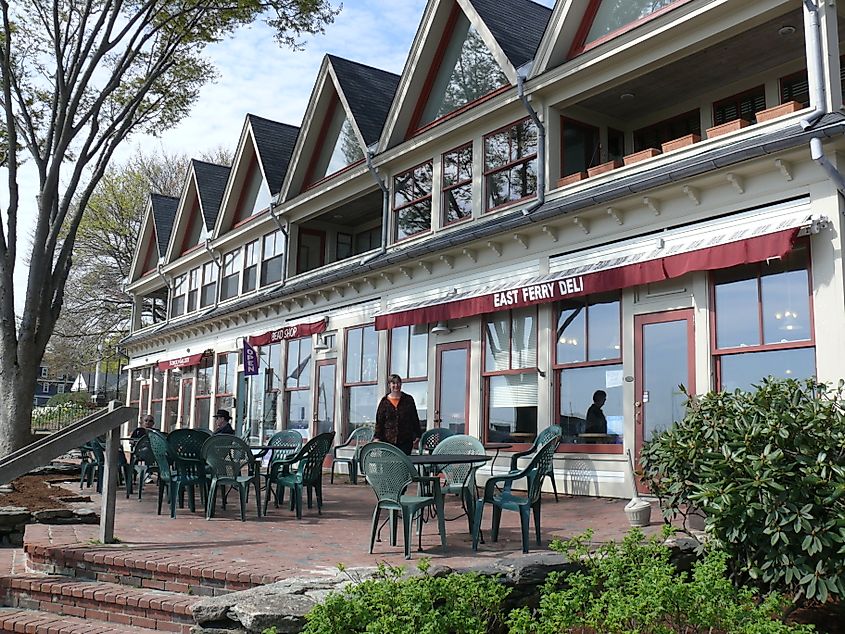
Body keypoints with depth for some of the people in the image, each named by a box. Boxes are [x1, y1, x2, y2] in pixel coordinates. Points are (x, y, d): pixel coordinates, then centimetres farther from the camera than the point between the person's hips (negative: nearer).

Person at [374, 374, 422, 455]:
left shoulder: (408, 400, 10)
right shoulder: (384, 402, 8)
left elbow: (415, 419, 12)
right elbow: (379, 421, 9)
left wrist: (417, 435, 6)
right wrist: (377, 437, 0)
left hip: (405, 440, 0)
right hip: (388, 440, 0)